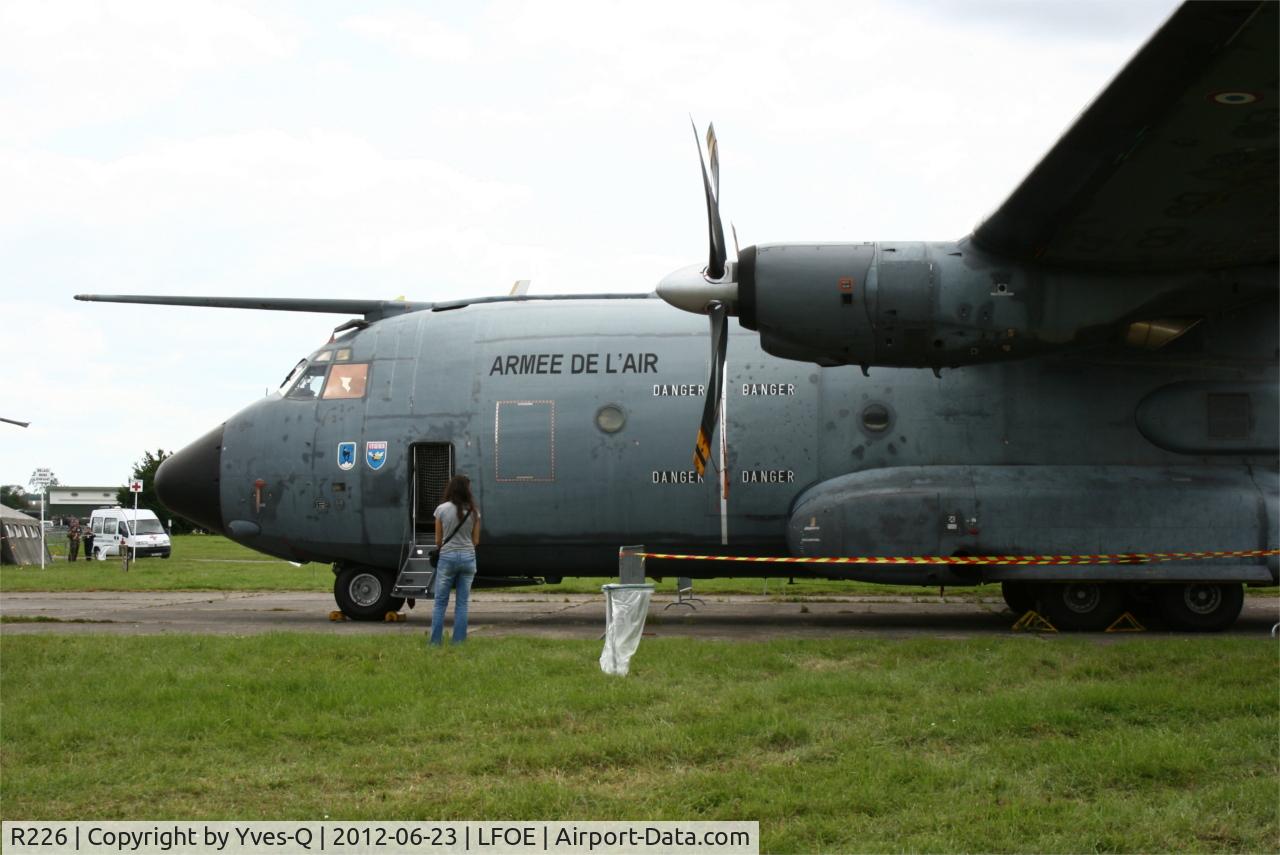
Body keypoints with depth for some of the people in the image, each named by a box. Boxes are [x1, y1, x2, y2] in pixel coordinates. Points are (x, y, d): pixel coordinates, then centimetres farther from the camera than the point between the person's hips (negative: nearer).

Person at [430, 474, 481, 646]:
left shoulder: (442, 509, -5)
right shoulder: (473, 511, 0)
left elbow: (438, 540, 0)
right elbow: (476, 540, 4)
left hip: (447, 556, -2)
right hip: (468, 557, 2)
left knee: (440, 602, 6)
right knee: (462, 603, 7)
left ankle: (435, 641, 4)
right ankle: (458, 641, 5)